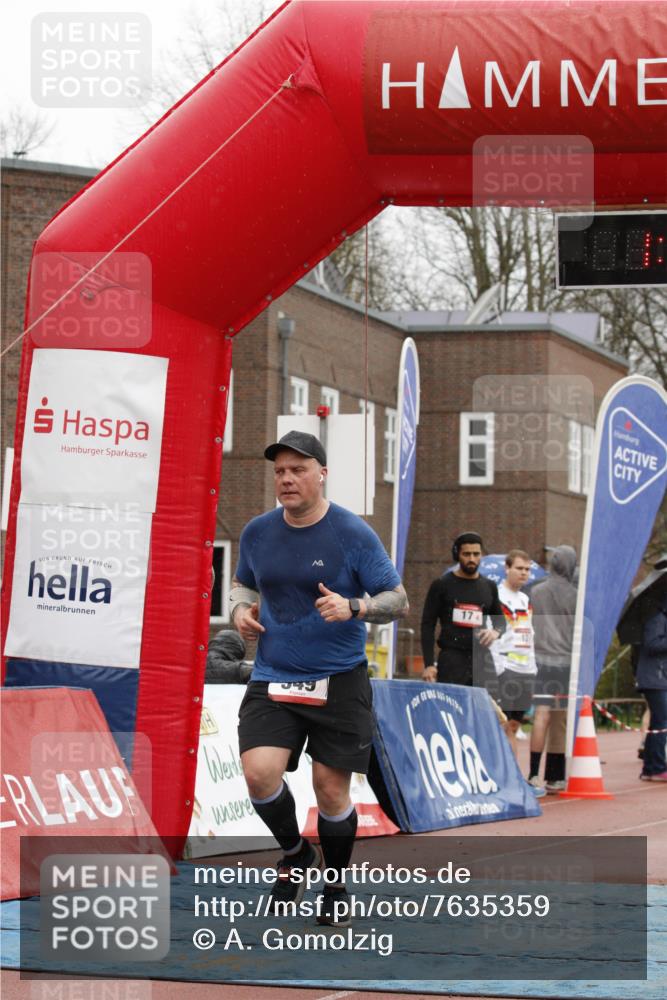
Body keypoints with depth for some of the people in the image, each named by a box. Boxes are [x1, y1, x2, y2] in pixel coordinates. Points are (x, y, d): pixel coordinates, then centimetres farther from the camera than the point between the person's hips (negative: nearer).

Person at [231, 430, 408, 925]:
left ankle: (337, 887, 26)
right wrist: (241, 608, 1)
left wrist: (352, 608, -23)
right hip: (273, 679, 3)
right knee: (259, 772, -18)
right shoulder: (258, 532, 5)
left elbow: (398, 600, -5)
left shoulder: (354, 534, -7)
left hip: (338, 681, -2)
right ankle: (295, 854, 12)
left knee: (332, 790, 0)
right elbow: (244, 582, 24)